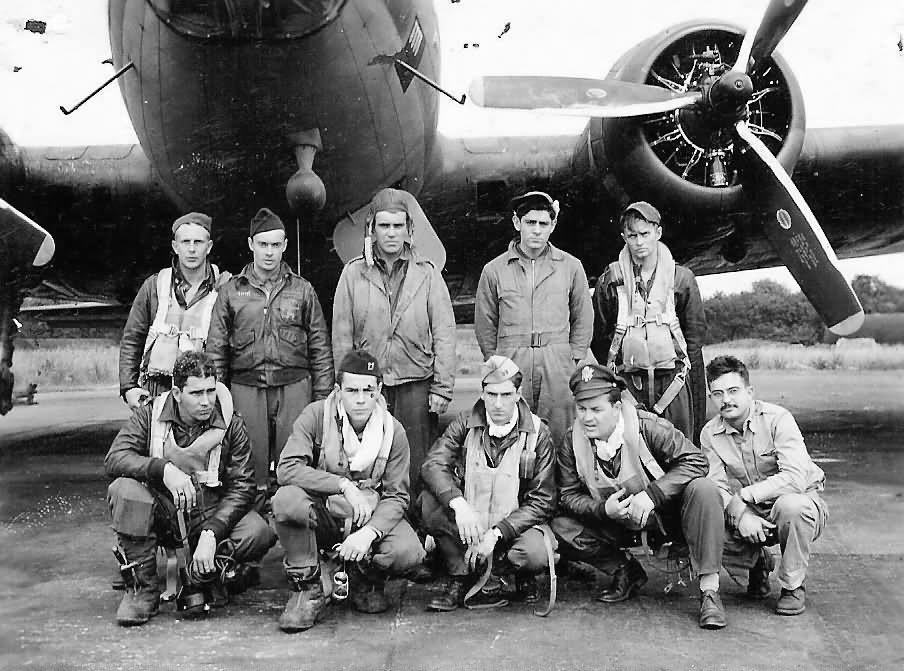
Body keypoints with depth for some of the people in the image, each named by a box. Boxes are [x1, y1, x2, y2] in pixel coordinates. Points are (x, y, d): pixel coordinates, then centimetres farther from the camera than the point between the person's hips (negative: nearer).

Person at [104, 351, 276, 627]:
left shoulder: (232, 425, -5)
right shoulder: (150, 415, -2)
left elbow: (241, 487, -9)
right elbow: (114, 458, -15)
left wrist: (210, 534, -24)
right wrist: (164, 469, -33)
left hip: (212, 513, -1)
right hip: (162, 512, 1)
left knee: (259, 534, -29)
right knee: (124, 490, -29)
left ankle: (204, 576, 1)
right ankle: (142, 588, -13)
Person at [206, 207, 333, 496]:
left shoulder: (302, 289, 9)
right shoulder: (232, 291, 9)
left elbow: (320, 347, 9)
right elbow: (216, 348, 10)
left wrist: (323, 397, 3)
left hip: (294, 388, 0)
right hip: (246, 388, 0)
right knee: (251, 465, 3)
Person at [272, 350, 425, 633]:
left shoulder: (393, 431, -7)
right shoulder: (316, 415, -11)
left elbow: (397, 496, -7)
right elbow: (287, 468, -22)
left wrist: (369, 533, -26)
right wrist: (344, 485, -31)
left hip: (371, 520, 1)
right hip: (320, 516, -1)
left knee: (408, 553, -28)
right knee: (286, 499, -33)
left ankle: (366, 582, 10)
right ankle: (307, 588, -11)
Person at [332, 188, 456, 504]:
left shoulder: (428, 274, 4)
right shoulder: (353, 273, 5)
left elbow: (444, 335, 1)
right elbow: (342, 337, 5)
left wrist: (442, 389, -4)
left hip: (416, 386, 0)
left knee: (417, 467, 3)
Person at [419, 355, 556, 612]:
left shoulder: (538, 434, -7)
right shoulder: (465, 424, -2)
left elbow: (542, 501, -10)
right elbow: (432, 464, -16)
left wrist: (496, 534, -20)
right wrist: (459, 504, -34)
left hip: (515, 525, -2)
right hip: (469, 523, 2)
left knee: (536, 554, -34)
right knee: (430, 500, -24)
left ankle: (524, 578, 7)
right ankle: (459, 578, -6)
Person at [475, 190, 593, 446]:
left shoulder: (571, 267, 8)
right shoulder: (494, 270, 6)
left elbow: (583, 319, 15)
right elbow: (485, 324, 12)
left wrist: (573, 358, 8)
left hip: (558, 368, 1)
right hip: (511, 367, 0)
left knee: (560, 441, 1)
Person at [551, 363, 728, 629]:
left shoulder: (647, 427, -21)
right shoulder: (571, 443, -11)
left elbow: (695, 460, -24)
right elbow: (569, 495, -6)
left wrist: (651, 494, -34)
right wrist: (603, 510, -27)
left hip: (665, 513, -3)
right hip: (618, 525, 3)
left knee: (703, 490, -32)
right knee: (561, 528, -18)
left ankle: (709, 589, -23)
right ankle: (625, 571, 4)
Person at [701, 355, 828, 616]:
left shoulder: (777, 418, -18)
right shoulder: (710, 433, -4)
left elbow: (795, 478, -28)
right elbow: (717, 487, -11)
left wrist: (745, 494, -26)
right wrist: (741, 515, -30)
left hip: (802, 502, -4)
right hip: (750, 516, 4)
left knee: (791, 505, -39)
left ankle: (793, 586, -12)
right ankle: (757, 562, 11)